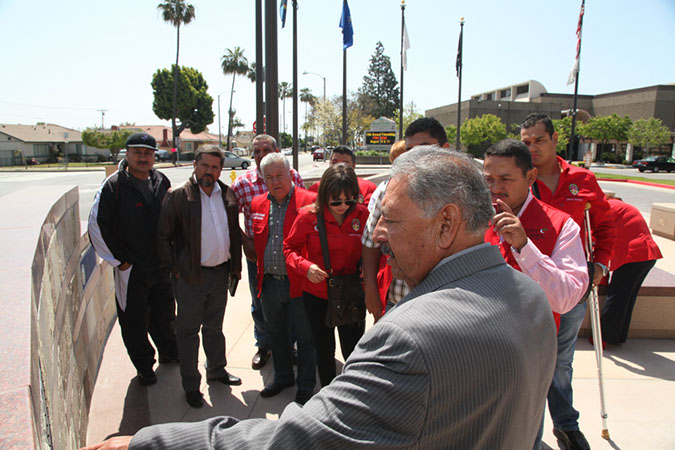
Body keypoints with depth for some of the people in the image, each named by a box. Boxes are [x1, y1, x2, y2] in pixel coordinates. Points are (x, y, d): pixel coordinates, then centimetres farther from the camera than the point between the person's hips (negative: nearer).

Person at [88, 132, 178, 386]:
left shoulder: (162, 182, 2)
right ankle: (144, 367, 26)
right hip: (131, 270, -4)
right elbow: (97, 226, -12)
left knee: (165, 315, 19)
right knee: (135, 322, 7)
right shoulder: (113, 186, -13)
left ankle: (169, 353, 40)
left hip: (162, 266, 4)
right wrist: (119, 260, -10)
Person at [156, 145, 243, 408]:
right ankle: (191, 385, 22)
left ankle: (217, 370, 38)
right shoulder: (177, 196, -9)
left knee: (214, 327, 20)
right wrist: (174, 269, -9)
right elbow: (163, 237, -6)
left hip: (221, 273, 4)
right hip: (191, 276, -4)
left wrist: (236, 265, 10)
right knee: (188, 331, 8)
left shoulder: (227, 194, 5)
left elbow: (235, 233, 12)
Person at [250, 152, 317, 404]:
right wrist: (260, 271, 16)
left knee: (305, 337, 8)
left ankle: (305, 386, 26)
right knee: (275, 334, 21)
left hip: (298, 282, -5)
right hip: (269, 283, 6)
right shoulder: (258, 204, 8)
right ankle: (282, 377, 41)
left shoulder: (309, 201, -10)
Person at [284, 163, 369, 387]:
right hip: (316, 295, 1)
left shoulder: (363, 215, -9)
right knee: (324, 351, 17)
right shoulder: (308, 216, -11)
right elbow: (290, 247, 0)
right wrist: (305, 266, -18)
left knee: (353, 352, 9)